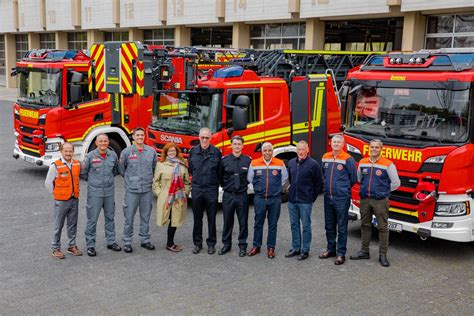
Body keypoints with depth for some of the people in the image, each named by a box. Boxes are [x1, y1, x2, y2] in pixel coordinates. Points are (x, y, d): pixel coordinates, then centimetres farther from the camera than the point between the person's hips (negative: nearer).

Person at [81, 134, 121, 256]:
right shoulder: (90, 156, -9)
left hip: (109, 191, 4)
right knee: (92, 219, 0)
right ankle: (90, 245, 9)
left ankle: (111, 242, 25)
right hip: (95, 192, -4)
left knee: (110, 217, 13)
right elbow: (83, 173, 0)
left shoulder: (113, 155, 2)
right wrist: (93, 181, 8)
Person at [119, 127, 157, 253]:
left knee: (145, 217, 11)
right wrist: (130, 178, 11)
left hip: (147, 189, 2)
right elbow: (121, 169, 7)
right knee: (129, 217, 2)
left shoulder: (151, 151, 3)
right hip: (131, 190, -2)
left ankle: (145, 240, 22)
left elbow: (155, 167, 15)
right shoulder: (126, 152, -4)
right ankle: (127, 242, 11)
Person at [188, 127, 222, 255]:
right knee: (197, 218, 9)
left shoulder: (216, 152, -4)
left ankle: (211, 244, 15)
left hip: (212, 189, -2)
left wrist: (213, 181, 6)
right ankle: (197, 243, 19)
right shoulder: (193, 151, 2)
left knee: (211, 219, 5)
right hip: (196, 189, 2)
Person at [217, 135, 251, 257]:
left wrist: (245, 184, 8)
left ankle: (242, 246, 15)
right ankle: (226, 244, 20)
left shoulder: (248, 160, -2)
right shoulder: (224, 160, 0)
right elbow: (220, 176, 13)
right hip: (228, 195, 1)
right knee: (227, 221, 8)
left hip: (242, 196, -1)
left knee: (243, 222, 5)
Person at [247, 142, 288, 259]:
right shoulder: (254, 163, 1)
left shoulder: (280, 163, 0)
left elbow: (284, 178, 9)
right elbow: (250, 178, 10)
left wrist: (276, 188, 10)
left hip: (275, 199, 0)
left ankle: (271, 248, 14)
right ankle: (256, 246, 17)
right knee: (258, 223, 7)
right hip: (259, 198, 0)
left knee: (273, 224, 6)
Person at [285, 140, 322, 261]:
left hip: (305, 202, -5)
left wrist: (312, 197, -3)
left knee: (306, 226, 3)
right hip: (292, 201, 6)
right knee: (294, 225, 13)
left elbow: (319, 183, -4)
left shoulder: (313, 164, -9)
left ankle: (305, 250, 11)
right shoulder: (291, 163, 8)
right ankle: (295, 248, 24)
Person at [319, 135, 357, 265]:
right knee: (329, 226, 15)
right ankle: (331, 249, 28)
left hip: (342, 198, -5)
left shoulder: (348, 159, -9)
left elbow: (353, 179, -1)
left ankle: (341, 253, 9)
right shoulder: (325, 157, 7)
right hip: (328, 196, 5)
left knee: (342, 227, 1)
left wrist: (343, 188, 8)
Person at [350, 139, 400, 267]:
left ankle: (383, 255, 7)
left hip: (380, 201, -4)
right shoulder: (362, 162, 6)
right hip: (365, 199, 4)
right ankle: (364, 251, 24)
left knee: (382, 227, 0)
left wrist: (383, 190, 2)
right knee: (365, 226, 13)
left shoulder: (388, 165, -7)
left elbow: (396, 183, -3)